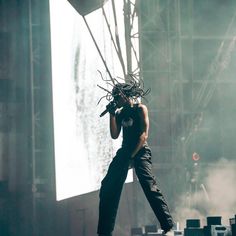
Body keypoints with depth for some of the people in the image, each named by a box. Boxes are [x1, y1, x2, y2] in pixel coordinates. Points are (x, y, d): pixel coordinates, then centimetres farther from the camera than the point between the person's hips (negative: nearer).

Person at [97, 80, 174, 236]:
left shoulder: (140, 109, -4)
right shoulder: (120, 112, 15)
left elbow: (144, 135, -12)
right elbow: (114, 135, 8)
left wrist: (132, 156, -16)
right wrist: (112, 115, 1)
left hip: (140, 152, -7)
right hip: (124, 152, 7)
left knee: (150, 187, -21)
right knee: (108, 189, 1)